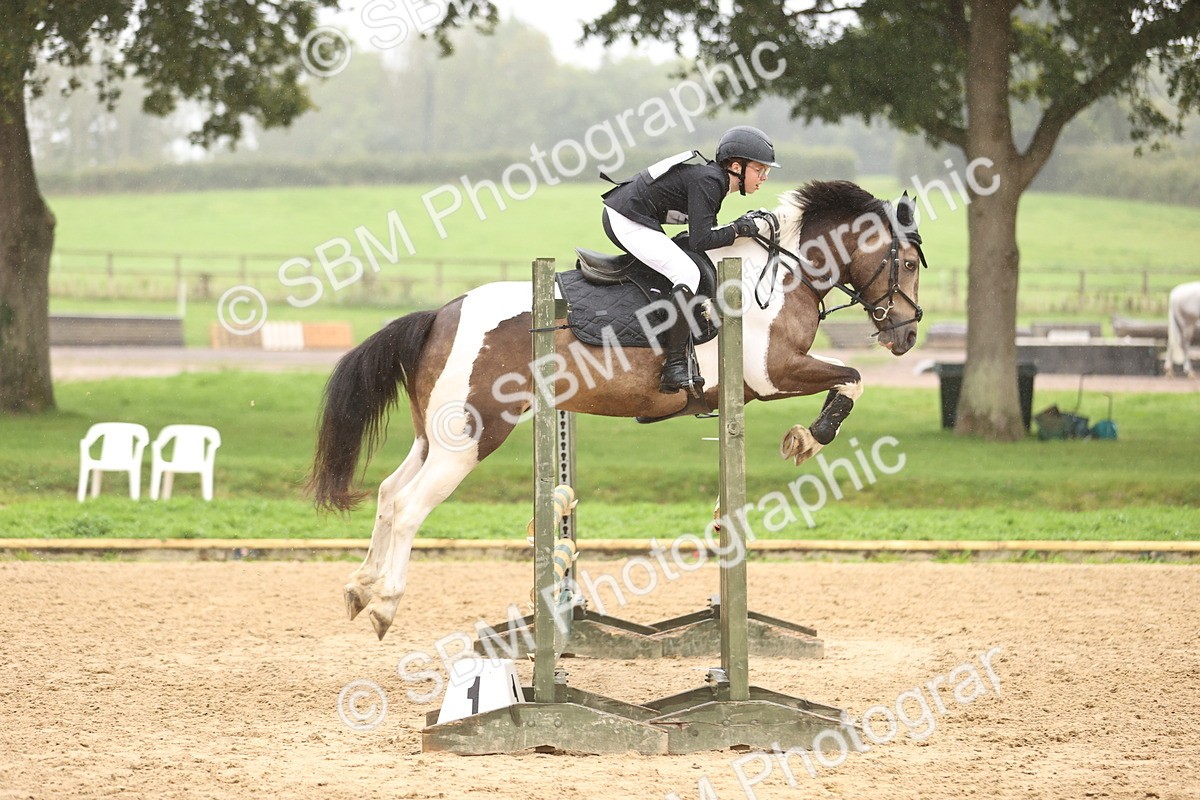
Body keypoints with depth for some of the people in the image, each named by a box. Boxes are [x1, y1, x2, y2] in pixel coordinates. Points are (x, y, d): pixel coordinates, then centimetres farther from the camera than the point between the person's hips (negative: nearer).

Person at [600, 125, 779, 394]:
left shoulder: (712, 177, 12)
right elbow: (699, 241, -23)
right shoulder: (708, 182, -18)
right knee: (687, 273, -19)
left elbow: (703, 228, 18)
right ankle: (675, 368, -20)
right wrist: (737, 230, -10)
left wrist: (738, 226, 8)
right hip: (628, 222, -11)